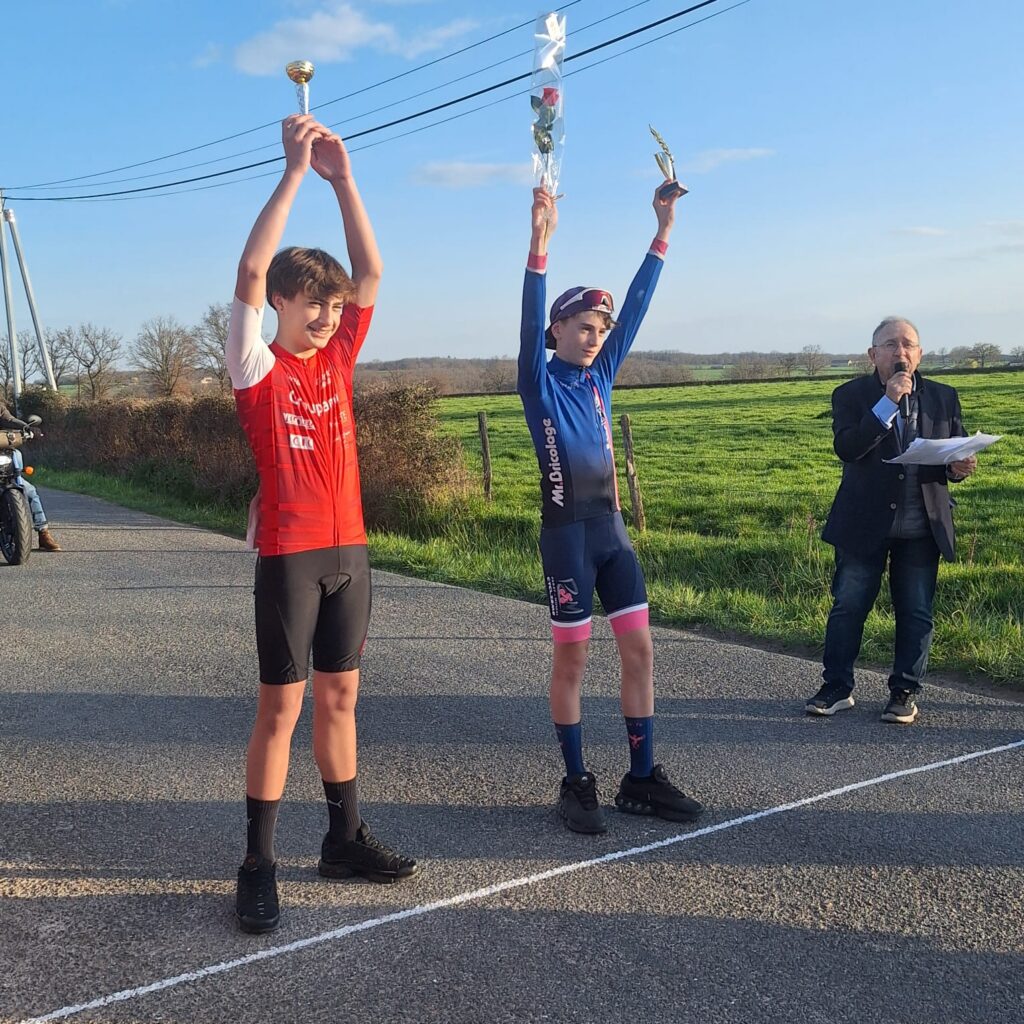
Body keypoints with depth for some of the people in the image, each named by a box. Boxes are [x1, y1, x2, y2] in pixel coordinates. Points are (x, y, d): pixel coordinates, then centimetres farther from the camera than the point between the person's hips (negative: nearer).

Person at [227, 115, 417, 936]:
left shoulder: (339, 357, 10)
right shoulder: (258, 367, -5)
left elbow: (370, 270, 7)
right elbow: (250, 270, -18)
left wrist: (343, 177, 1)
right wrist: (295, 171, -16)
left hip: (349, 551, 6)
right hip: (290, 555, -6)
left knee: (340, 696, 13)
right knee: (281, 707, -1)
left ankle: (345, 838, 25)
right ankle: (258, 866, 10)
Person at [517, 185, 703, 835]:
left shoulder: (601, 375, 11)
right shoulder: (540, 381, -4)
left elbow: (637, 305, 9)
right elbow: (531, 317, -19)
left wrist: (664, 232, 6)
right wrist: (540, 242, -31)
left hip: (612, 528, 6)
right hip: (567, 532, -6)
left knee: (640, 649, 5)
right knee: (572, 659, 2)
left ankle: (642, 779, 15)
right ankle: (577, 785, 14)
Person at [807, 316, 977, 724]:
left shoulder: (943, 398, 6)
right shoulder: (850, 395, -3)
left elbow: (956, 454, 11)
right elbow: (847, 448, -19)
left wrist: (959, 468, -13)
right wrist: (888, 402, -23)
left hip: (922, 527, 2)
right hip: (865, 523, -2)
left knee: (916, 614, 6)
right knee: (848, 607, 4)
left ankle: (905, 692, 19)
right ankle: (837, 688, 16)